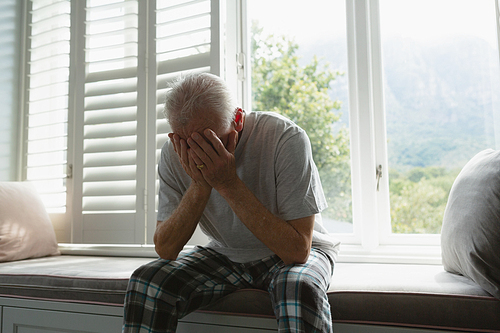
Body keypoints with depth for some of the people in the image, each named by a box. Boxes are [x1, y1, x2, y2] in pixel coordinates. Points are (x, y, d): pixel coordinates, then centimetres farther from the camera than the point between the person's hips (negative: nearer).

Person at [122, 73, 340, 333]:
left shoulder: (286, 139, -26)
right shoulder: (174, 153, -13)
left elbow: (297, 250, -29)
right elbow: (164, 249, -15)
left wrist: (229, 184, -35)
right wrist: (200, 184, -30)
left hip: (292, 255, -3)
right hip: (226, 255, 4)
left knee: (298, 286, -37)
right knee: (147, 281, -18)